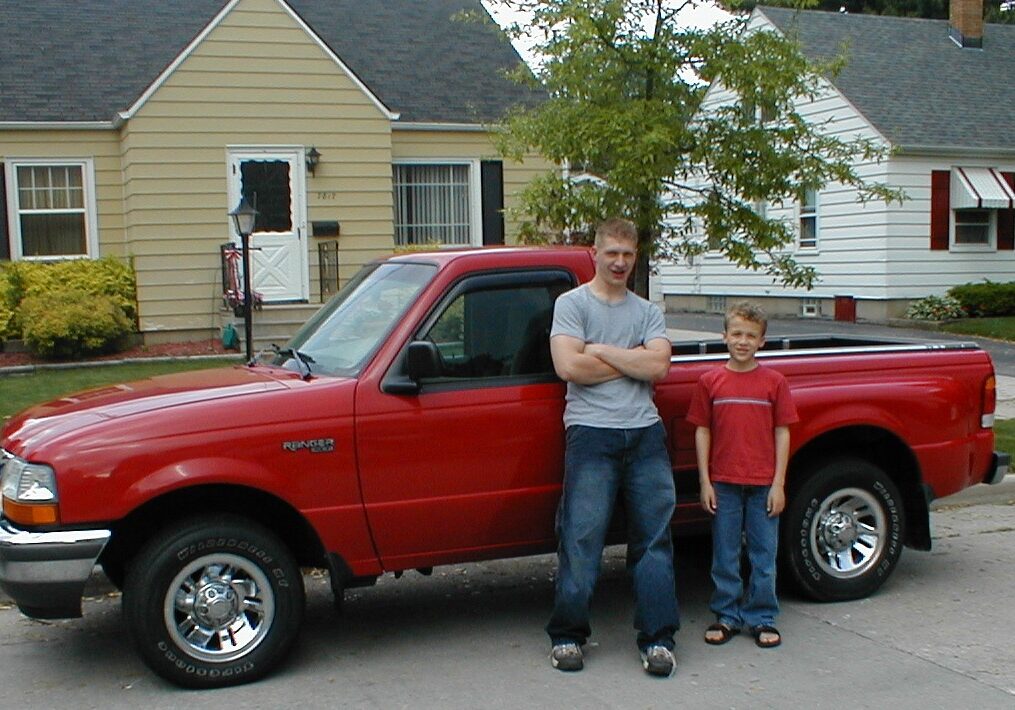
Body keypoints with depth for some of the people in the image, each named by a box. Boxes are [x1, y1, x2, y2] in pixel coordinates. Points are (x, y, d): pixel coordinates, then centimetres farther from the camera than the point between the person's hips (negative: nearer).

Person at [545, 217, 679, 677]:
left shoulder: (648, 312, 17)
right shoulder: (572, 303, 5)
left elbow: (659, 367, -1)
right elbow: (568, 366, -11)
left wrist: (601, 350, -6)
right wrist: (633, 359, -2)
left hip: (646, 432, 4)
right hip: (592, 433, -4)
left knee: (654, 539, 4)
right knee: (581, 539, -3)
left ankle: (657, 640, 10)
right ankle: (566, 637, 9)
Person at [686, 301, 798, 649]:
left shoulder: (774, 382, 0)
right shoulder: (710, 381, 2)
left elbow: (782, 433, 1)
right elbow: (702, 431, 4)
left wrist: (778, 483, -3)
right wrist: (705, 481, -1)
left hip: (763, 484, 0)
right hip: (724, 484, 0)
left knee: (764, 555, 7)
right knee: (725, 556, 8)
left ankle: (761, 618, 19)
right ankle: (726, 616, 21)